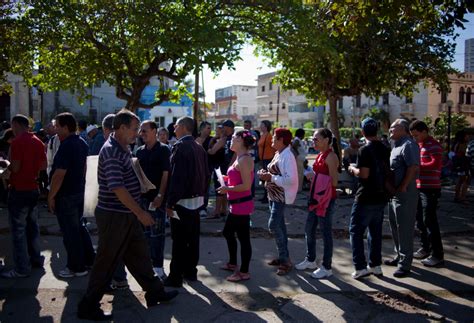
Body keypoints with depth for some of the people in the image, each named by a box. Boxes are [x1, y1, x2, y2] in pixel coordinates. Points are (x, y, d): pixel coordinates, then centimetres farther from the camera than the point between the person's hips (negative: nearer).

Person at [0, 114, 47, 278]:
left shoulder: (17, 142, -16)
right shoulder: (37, 141, 8)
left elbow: (15, 168, -19)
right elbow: (43, 165, 12)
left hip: (19, 190, -8)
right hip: (33, 189, 8)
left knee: (18, 229, -2)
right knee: (32, 225, 17)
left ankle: (22, 268, 1)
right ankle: (36, 258, 25)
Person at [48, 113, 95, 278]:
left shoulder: (66, 146, -22)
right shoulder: (81, 143, 8)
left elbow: (59, 175, -24)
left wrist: (51, 196, -17)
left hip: (66, 195, -9)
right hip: (79, 191, 9)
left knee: (70, 232, 2)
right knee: (79, 226, 20)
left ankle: (77, 267, 12)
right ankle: (89, 260, 27)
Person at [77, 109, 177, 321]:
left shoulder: (123, 149, 10)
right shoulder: (111, 151, -20)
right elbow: (117, 188, -26)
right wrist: (140, 213, -22)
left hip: (127, 215, 9)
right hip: (114, 216, -9)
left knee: (139, 255, 17)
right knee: (106, 262, 2)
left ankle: (155, 292, 30)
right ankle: (88, 306, 17)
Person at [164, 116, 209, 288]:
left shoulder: (180, 147, -15)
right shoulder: (199, 147, 9)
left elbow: (176, 176, -21)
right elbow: (205, 174, 13)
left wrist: (170, 203, -18)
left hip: (182, 200, -8)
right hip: (197, 199, 8)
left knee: (179, 241, 0)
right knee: (193, 238, 14)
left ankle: (176, 277, 8)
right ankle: (190, 271, 25)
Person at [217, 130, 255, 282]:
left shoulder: (244, 160, -18)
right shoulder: (240, 158, 13)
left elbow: (246, 185, -23)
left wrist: (227, 189, -15)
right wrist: (228, 180, 11)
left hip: (242, 205, -11)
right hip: (237, 204, 11)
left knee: (243, 238, 1)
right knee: (228, 232, 22)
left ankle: (244, 272, 13)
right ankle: (232, 263, 38)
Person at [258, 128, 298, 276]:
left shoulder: (287, 156, -20)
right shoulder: (278, 154, 10)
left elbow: (290, 179, -28)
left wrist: (270, 178, -25)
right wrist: (266, 173, 2)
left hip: (281, 196, -10)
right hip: (273, 194, 10)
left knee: (273, 225, -12)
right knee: (279, 225, 15)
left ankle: (285, 260, -1)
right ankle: (283, 256, 26)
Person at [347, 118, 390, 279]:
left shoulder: (365, 150, -16)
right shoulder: (385, 149, 8)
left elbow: (364, 174, -22)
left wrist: (353, 169, -3)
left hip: (366, 198, -7)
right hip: (381, 197, 7)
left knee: (356, 231, 3)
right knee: (375, 231, 16)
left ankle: (360, 268, 2)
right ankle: (375, 265, 22)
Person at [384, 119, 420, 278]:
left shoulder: (408, 145, -15)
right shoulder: (397, 145, 16)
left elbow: (413, 167, -24)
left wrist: (403, 187, -22)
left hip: (404, 195, -10)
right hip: (394, 193, 10)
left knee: (404, 229, -2)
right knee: (395, 227, 19)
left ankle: (405, 264, 6)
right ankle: (399, 256, 32)